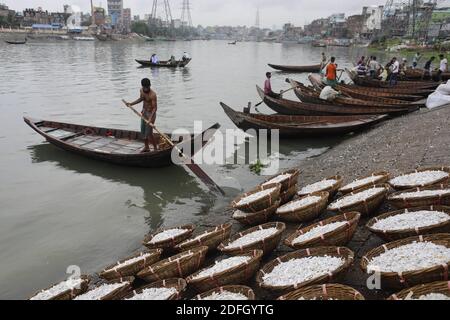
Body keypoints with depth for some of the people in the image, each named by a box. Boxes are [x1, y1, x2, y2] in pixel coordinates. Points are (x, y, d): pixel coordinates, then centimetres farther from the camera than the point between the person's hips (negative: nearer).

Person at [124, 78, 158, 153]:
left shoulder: (153, 95, -25)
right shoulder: (142, 91, -1)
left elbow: (155, 108, -27)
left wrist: (151, 118, -38)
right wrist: (131, 104, 14)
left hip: (150, 113, -8)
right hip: (144, 112, 8)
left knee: (149, 133, -8)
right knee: (143, 131, 14)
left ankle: (156, 148, 7)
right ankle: (146, 147, 29)